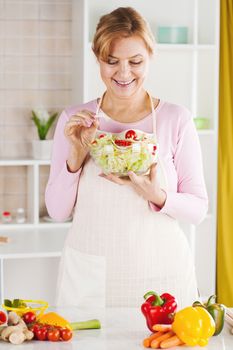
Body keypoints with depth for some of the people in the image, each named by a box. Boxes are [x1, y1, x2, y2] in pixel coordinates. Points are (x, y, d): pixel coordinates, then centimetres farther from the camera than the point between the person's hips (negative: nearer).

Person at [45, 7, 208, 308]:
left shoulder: (176, 119, -5)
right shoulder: (73, 120, 0)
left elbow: (198, 209, -1)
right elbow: (57, 210, 2)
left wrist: (157, 196, -21)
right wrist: (76, 156, -14)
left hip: (160, 276, -1)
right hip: (89, 279, 1)